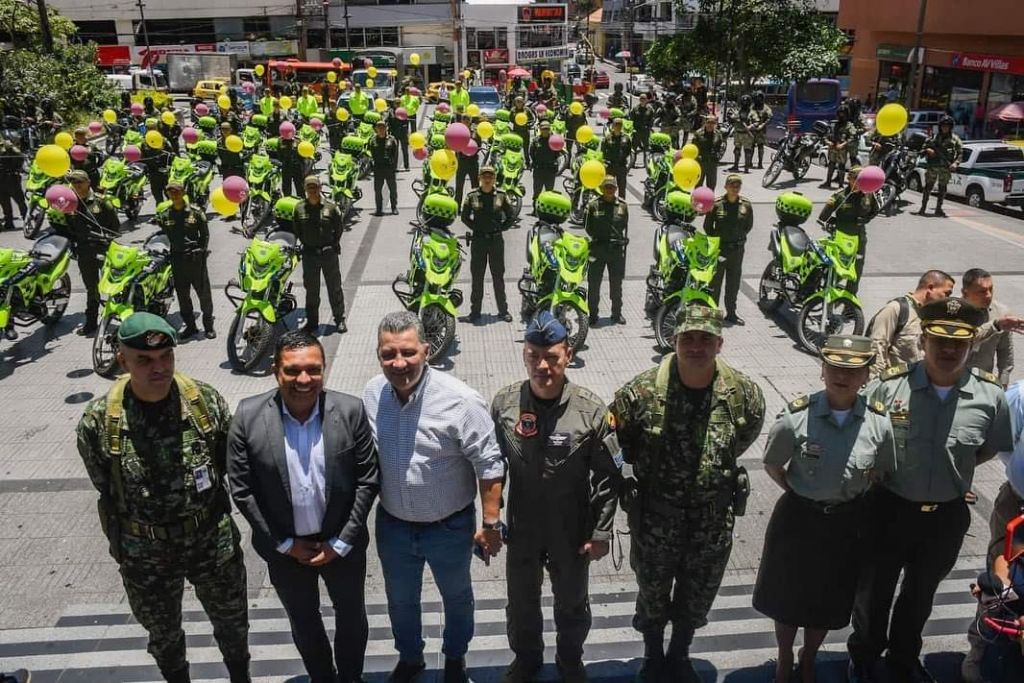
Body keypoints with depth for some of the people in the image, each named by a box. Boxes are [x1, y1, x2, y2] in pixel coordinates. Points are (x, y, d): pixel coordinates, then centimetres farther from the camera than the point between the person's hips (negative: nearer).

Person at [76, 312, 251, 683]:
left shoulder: (206, 401, -16)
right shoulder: (98, 422, -18)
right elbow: (105, 489, -3)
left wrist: (209, 509, 6)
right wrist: (121, 546, 6)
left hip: (213, 540, 1)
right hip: (144, 554, 0)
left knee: (231, 621, 22)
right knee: (162, 633, 24)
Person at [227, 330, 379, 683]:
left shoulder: (350, 410, -17)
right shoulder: (248, 416, -16)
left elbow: (367, 479, -11)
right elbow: (241, 489, -10)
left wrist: (342, 542, -12)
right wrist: (284, 543, -9)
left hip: (341, 543, 0)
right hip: (283, 548, 1)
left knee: (351, 615, 21)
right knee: (303, 621, 23)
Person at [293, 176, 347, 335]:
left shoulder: (331, 207, -6)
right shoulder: (299, 208, -1)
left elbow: (340, 226, 2)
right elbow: (297, 230, 10)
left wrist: (333, 243, 0)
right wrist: (305, 242, 4)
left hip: (329, 252, -2)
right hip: (309, 254, 2)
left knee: (334, 287, 6)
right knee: (311, 289, 10)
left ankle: (340, 319, 18)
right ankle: (311, 321, 21)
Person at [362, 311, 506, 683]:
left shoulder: (459, 400, -27)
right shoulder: (371, 395, -12)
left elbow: (489, 466, -19)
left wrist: (491, 524, -16)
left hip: (449, 527, -3)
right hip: (392, 526, 3)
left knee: (456, 597, 24)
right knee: (400, 600, 25)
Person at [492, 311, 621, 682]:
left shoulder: (591, 409, -18)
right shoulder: (503, 403, -13)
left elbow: (607, 476, -9)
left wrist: (601, 532, -7)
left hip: (573, 531, -1)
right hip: (521, 528, 1)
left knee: (572, 604, 22)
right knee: (521, 603, 22)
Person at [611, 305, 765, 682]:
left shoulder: (744, 393, -14)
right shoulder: (642, 390, -21)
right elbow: (613, 438, -4)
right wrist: (648, 470, 3)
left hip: (714, 520, 2)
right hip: (654, 518, -2)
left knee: (697, 598, 22)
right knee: (652, 595, 19)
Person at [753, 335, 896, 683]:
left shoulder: (878, 422, -14)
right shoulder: (796, 416, -20)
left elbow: (884, 473, 3)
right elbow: (772, 466, -4)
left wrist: (854, 500, 0)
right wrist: (801, 497, -4)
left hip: (847, 523, 2)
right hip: (798, 519, -2)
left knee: (829, 601, 21)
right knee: (787, 596, 17)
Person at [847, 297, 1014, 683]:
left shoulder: (990, 395, -13)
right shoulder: (889, 385, -20)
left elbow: (991, 447, 6)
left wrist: (953, 469, -2)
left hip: (947, 515, 2)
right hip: (889, 509, -2)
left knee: (921, 593, 25)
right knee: (874, 590, 17)